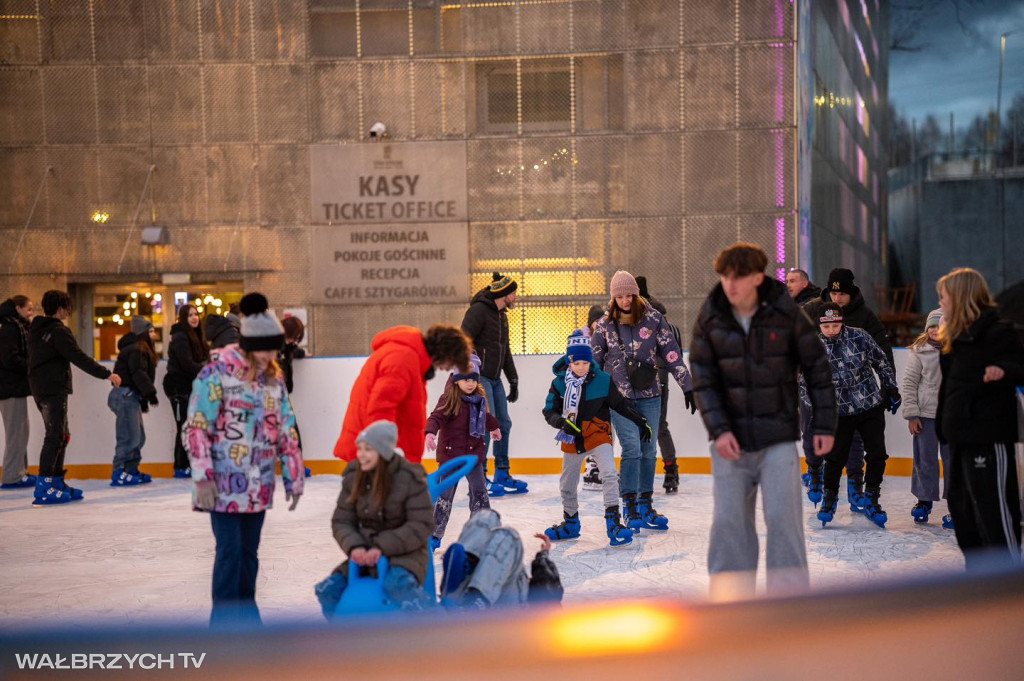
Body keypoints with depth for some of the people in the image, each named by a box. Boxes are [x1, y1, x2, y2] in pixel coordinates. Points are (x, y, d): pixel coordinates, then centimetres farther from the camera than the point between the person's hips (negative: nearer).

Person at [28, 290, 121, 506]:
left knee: (61, 435, 16)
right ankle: (43, 489, -12)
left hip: (40, 388, 9)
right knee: (54, 437, -9)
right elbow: (79, 358, -20)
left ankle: (57, 482, 21)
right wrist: (106, 373, -18)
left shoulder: (36, 329, 13)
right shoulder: (58, 331, -15)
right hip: (53, 389, -9)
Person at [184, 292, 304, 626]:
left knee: (249, 551, 13)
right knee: (230, 550, -7)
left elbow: (286, 429, 13)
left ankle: (246, 617, 25)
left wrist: (293, 479, 13)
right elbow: (196, 427, -12)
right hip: (224, 483, -6)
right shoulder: (217, 371, -11)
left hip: (258, 485, 6)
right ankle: (223, 621, 4)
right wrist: (203, 478, -16)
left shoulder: (274, 376, 8)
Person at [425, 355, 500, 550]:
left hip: (474, 453, 6)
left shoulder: (479, 398, 6)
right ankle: (435, 535, 9)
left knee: (479, 492, 12)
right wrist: (431, 433, -46)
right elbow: (436, 417, -27)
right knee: (445, 494, 0)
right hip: (450, 453, -6)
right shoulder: (449, 399, -15)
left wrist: (493, 427, 45)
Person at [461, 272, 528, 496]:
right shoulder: (478, 310, -12)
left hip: (495, 378, 9)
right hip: (479, 376, -9)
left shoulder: (501, 315, 18)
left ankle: (502, 475, 21)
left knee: (504, 423, 10)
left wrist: (513, 380, 22)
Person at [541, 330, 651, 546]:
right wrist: (563, 423, -24)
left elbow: (621, 403, 2)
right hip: (572, 440, 2)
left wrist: (642, 422, 3)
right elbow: (549, 411, -6)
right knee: (567, 485, 14)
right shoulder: (559, 384, -8)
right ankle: (571, 523, 36)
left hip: (599, 436, -2)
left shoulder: (603, 381, -9)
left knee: (610, 475, -23)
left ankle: (613, 521, -19)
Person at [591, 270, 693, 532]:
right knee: (632, 449, -11)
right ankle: (630, 507, -1)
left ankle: (646, 505, 20)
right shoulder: (605, 325, 0)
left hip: (649, 396, 2)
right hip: (619, 397, -2)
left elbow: (672, 353, 2)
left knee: (649, 451, 7)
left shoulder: (653, 318, 0)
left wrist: (687, 385, 0)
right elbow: (594, 362, 9)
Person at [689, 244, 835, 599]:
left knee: (783, 517, -5)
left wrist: (825, 425, -1)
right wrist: (718, 430, -15)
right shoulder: (709, 319, -4)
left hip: (778, 436, -2)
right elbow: (702, 379, -4)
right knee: (728, 520, 3)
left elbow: (817, 367, 0)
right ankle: (730, 595, 14)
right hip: (731, 438, 2)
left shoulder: (786, 314, -8)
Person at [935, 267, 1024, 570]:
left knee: (994, 509, -9)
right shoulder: (956, 339, 15)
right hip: (961, 437, 10)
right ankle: (978, 575, 26)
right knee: (961, 504, 15)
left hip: (988, 437, -10)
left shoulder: (997, 333, -10)